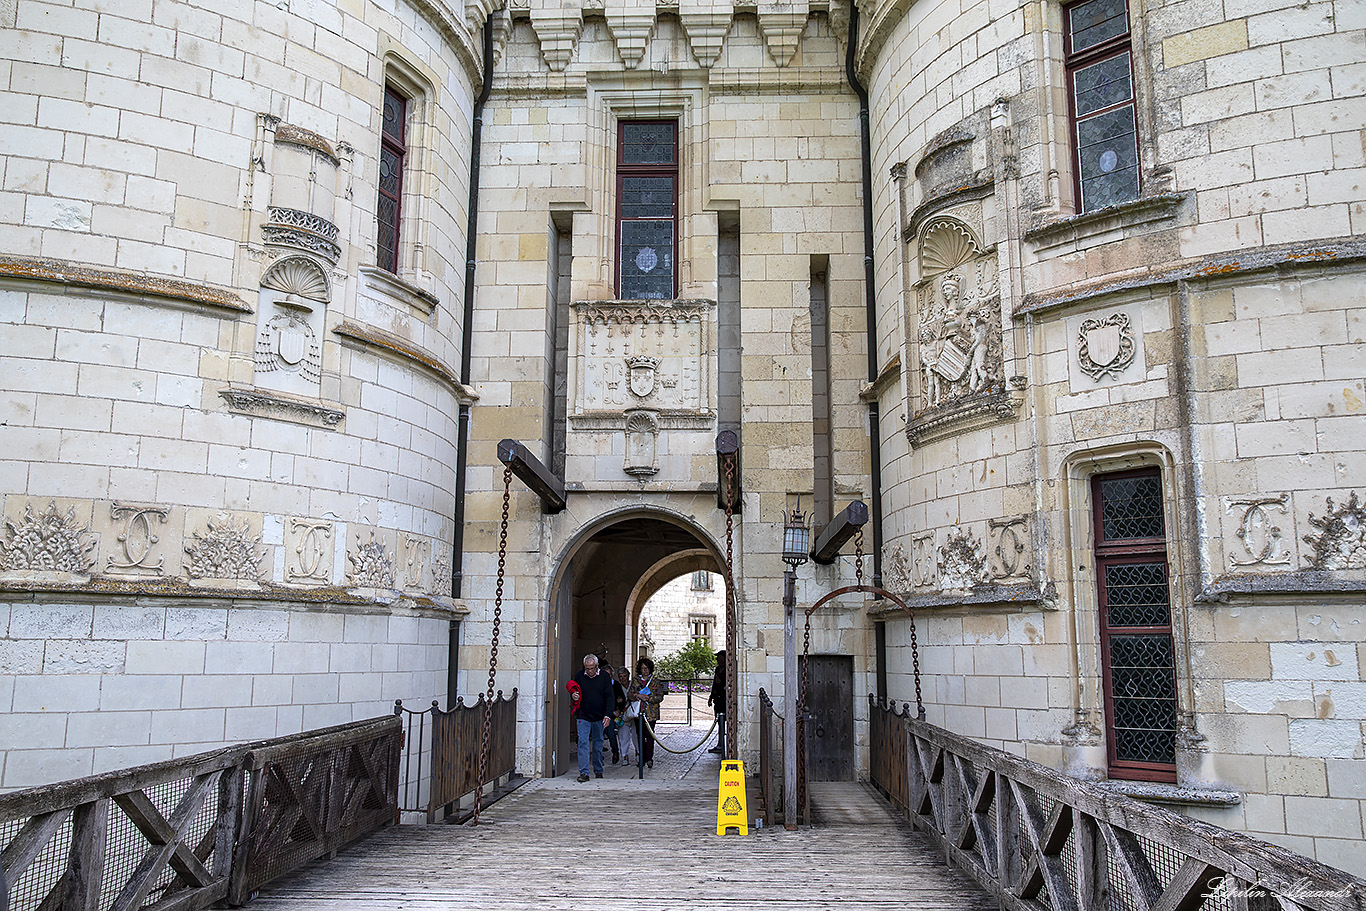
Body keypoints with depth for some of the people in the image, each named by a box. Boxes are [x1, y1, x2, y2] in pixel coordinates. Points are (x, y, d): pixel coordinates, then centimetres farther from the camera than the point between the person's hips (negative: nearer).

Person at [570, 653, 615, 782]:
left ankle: (598, 770, 24)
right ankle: (583, 773, -8)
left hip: (599, 718, 1)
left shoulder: (604, 677, -4)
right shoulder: (579, 676, -1)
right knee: (583, 743, -9)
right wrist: (574, 697, -11)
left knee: (598, 744, 11)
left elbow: (610, 697, -3)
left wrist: (607, 715, -11)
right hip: (583, 717, -1)